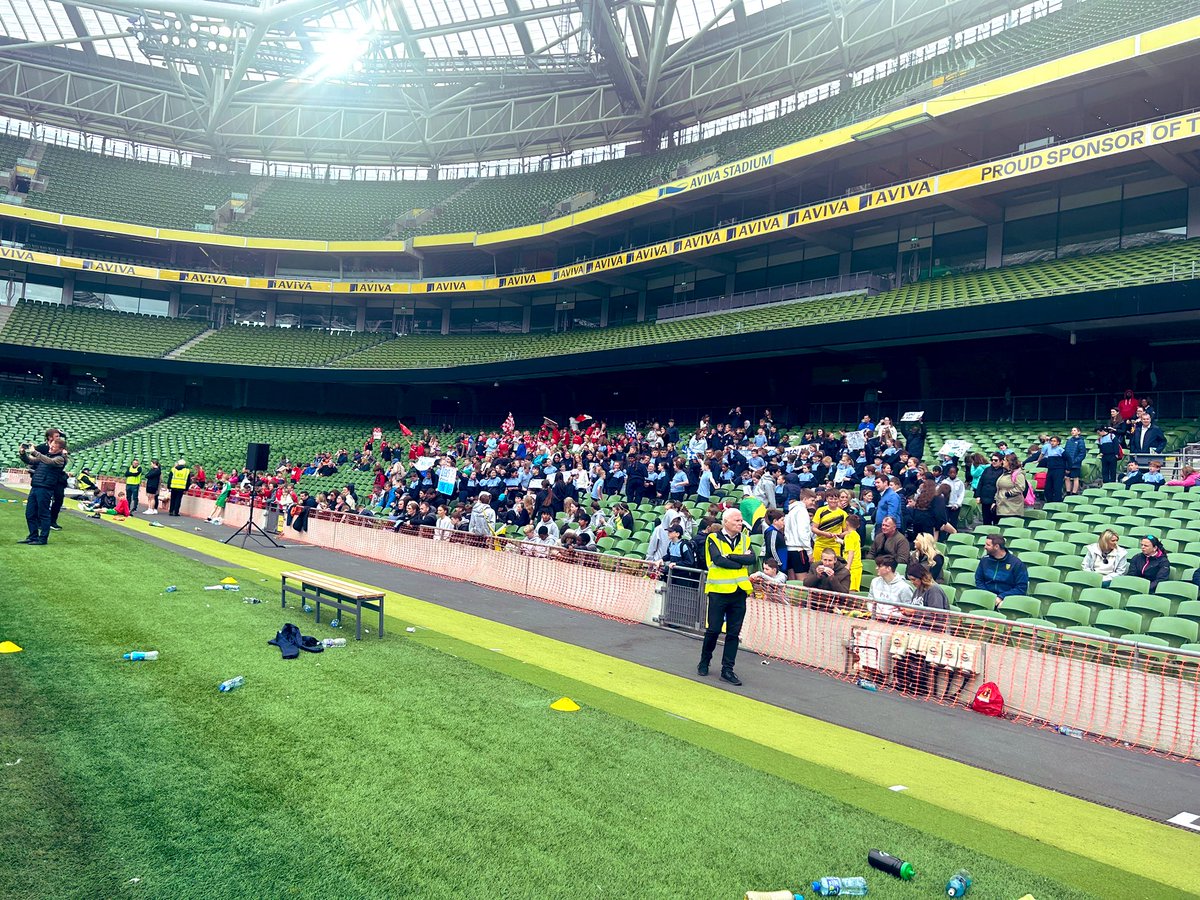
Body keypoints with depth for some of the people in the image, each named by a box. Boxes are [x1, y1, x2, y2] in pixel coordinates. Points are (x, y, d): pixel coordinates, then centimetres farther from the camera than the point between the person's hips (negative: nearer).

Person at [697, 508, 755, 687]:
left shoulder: (744, 538, 9)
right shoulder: (714, 539, -4)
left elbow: (751, 558, -8)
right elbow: (718, 560, -20)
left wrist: (730, 556, -15)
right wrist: (741, 562, -10)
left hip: (739, 591, 4)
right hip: (719, 590, -4)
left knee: (733, 633, 5)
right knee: (713, 630, 4)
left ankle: (727, 670, 12)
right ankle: (704, 662, 25)